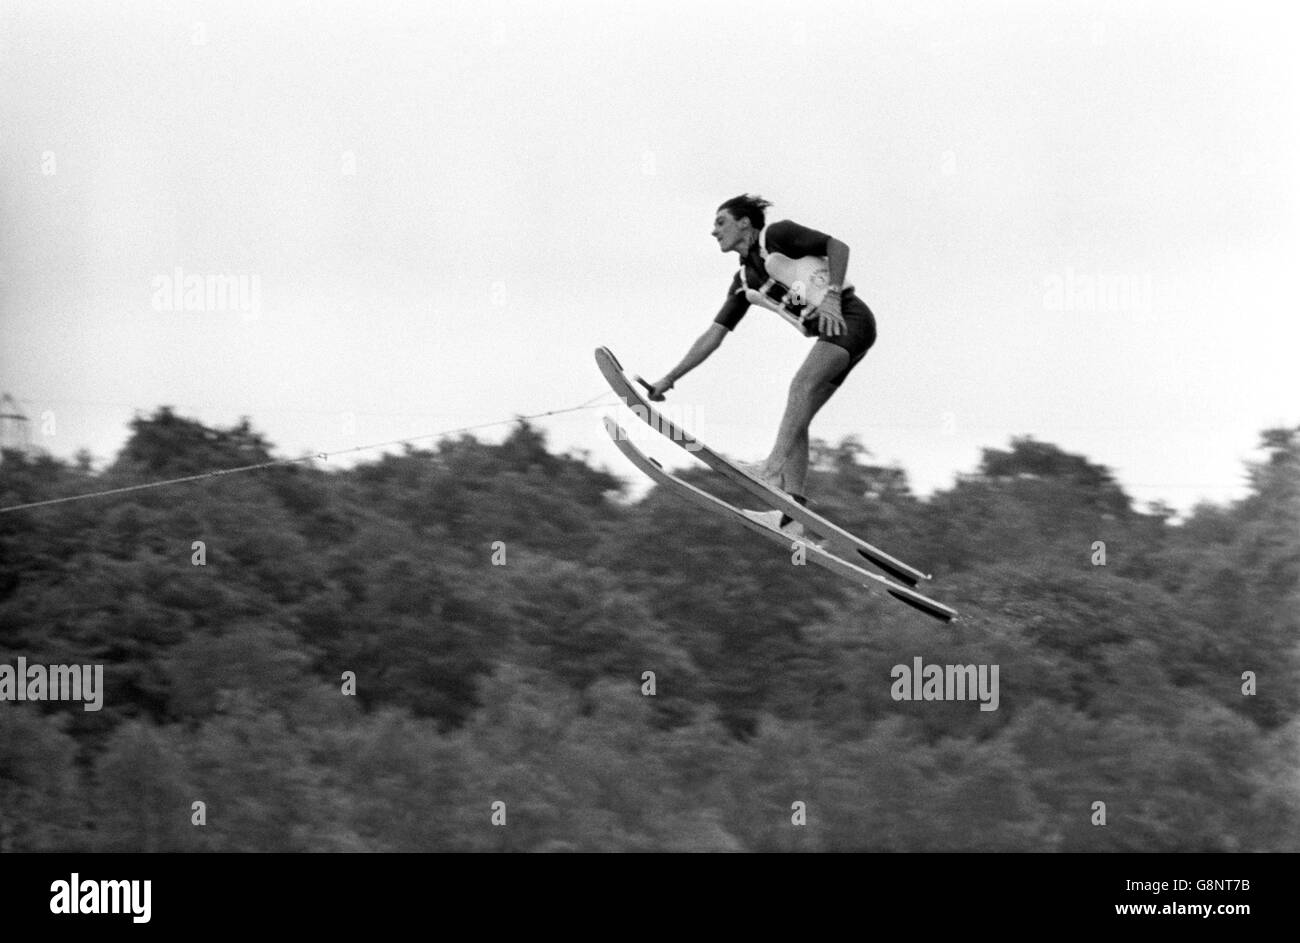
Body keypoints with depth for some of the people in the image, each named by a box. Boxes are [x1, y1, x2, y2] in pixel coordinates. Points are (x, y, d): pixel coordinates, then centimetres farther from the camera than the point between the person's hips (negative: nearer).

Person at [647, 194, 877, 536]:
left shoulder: (776, 236, -3)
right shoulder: (744, 283, 17)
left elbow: (838, 246, -7)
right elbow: (713, 335, 17)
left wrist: (831, 296, -20)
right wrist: (670, 378, 12)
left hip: (850, 318, -8)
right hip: (830, 337, 8)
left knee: (803, 383, -28)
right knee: (796, 420, -4)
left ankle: (775, 469, -44)